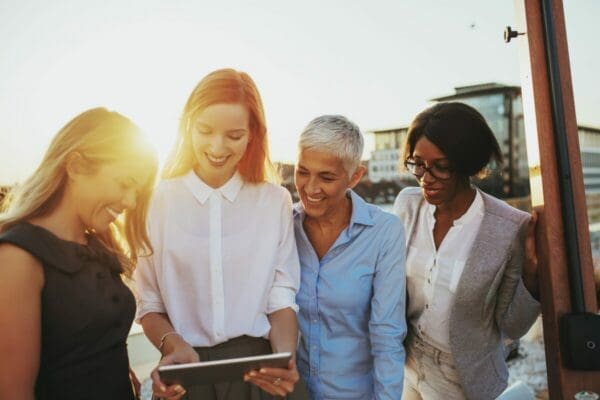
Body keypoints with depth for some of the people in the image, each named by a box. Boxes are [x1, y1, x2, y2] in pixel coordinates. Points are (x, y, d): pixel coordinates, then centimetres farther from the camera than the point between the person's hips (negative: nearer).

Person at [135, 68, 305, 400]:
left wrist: (284, 358, -18)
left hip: (258, 369, 1)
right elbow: (149, 304, -1)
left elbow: (282, 297, -2)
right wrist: (173, 346, -18)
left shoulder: (275, 201, -3)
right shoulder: (158, 199, -5)